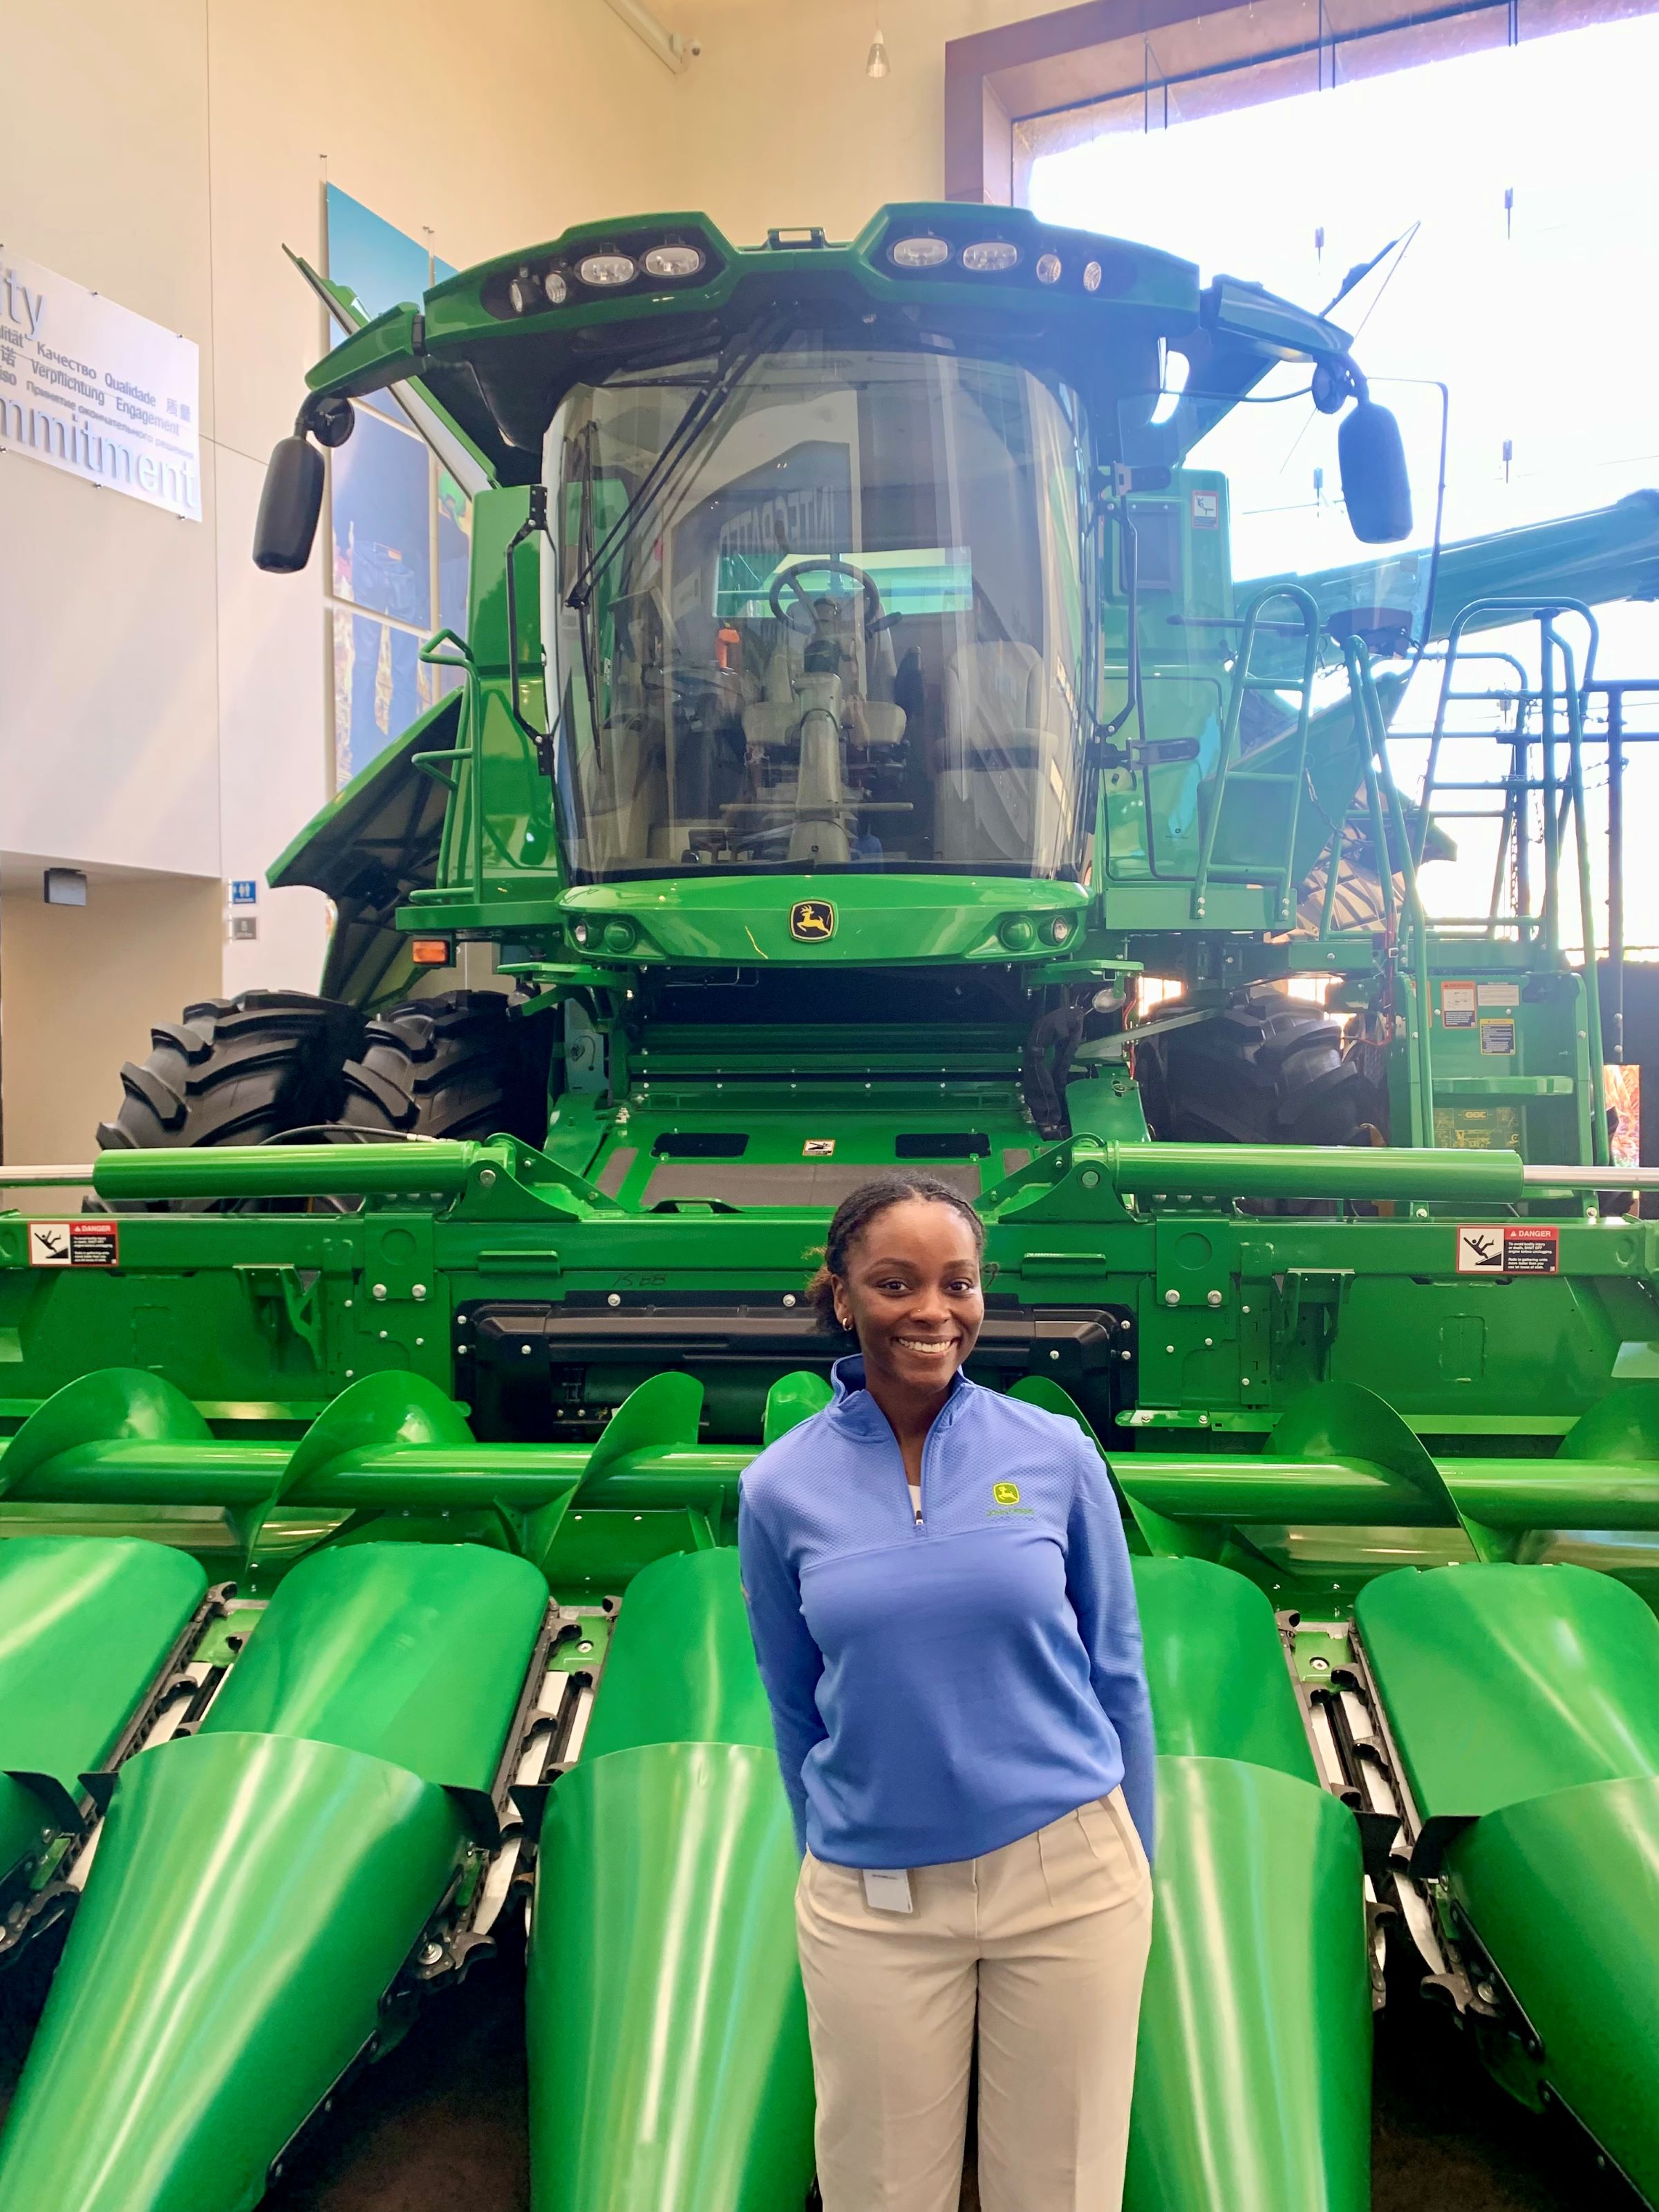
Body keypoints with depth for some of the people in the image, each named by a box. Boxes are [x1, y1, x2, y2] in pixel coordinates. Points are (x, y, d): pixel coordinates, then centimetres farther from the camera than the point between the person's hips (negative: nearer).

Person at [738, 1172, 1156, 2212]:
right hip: (873, 1905, 0)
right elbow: (796, 1710, 6)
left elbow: (1115, 1675, 3)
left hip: (1068, 1878, 0)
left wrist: (1134, 1871, 9)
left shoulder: (1057, 1454, -7)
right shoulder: (781, 1489, -6)